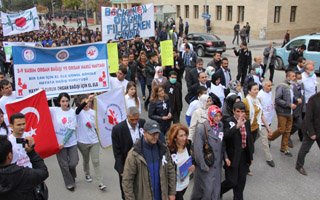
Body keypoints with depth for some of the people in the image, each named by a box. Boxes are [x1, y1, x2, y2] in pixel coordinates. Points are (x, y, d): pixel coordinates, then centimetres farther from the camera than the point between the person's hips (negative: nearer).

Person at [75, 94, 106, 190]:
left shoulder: (93, 112, -1)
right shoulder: (79, 112, -10)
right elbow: (78, 110, -37)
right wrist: (86, 101, -51)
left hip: (94, 140, 1)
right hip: (82, 141, -1)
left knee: (96, 161, -1)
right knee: (86, 160, 19)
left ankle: (100, 183, 1)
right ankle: (87, 174, 45)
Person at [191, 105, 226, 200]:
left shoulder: (221, 126, 2)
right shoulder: (201, 128, -17)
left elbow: (222, 144, 12)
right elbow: (198, 149, -18)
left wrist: (225, 156, 0)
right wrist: (203, 166, -16)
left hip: (217, 164, 6)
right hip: (205, 165, -5)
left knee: (216, 189, 11)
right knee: (206, 189, 2)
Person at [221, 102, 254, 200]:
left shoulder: (247, 122, 6)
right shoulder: (228, 122, -13)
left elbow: (249, 139, 13)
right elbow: (225, 136, -32)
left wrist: (250, 156, 14)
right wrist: (237, 126, -41)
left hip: (244, 155, 6)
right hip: (233, 156, -6)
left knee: (241, 181, 13)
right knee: (232, 181, -1)